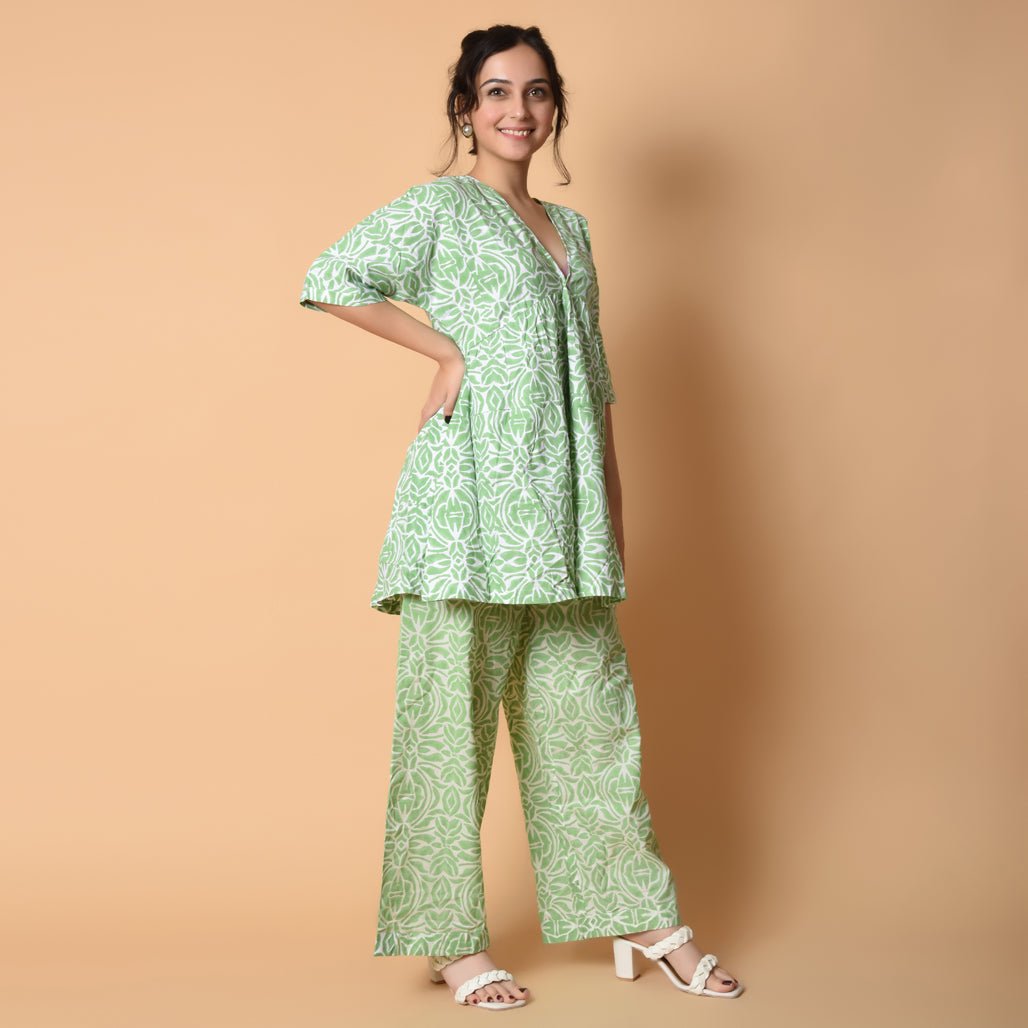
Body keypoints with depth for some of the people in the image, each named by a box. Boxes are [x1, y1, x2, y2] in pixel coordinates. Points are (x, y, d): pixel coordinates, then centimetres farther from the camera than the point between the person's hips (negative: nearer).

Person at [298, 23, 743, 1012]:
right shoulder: (441, 208, 2)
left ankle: (645, 916, 19)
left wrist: (613, 512, 17)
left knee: (589, 704, 10)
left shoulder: (570, 227, 20)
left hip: (562, 508, 6)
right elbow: (329, 279, -9)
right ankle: (452, 940, 10)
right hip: (471, 493, -6)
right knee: (453, 709, 0)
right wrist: (447, 348, -6)